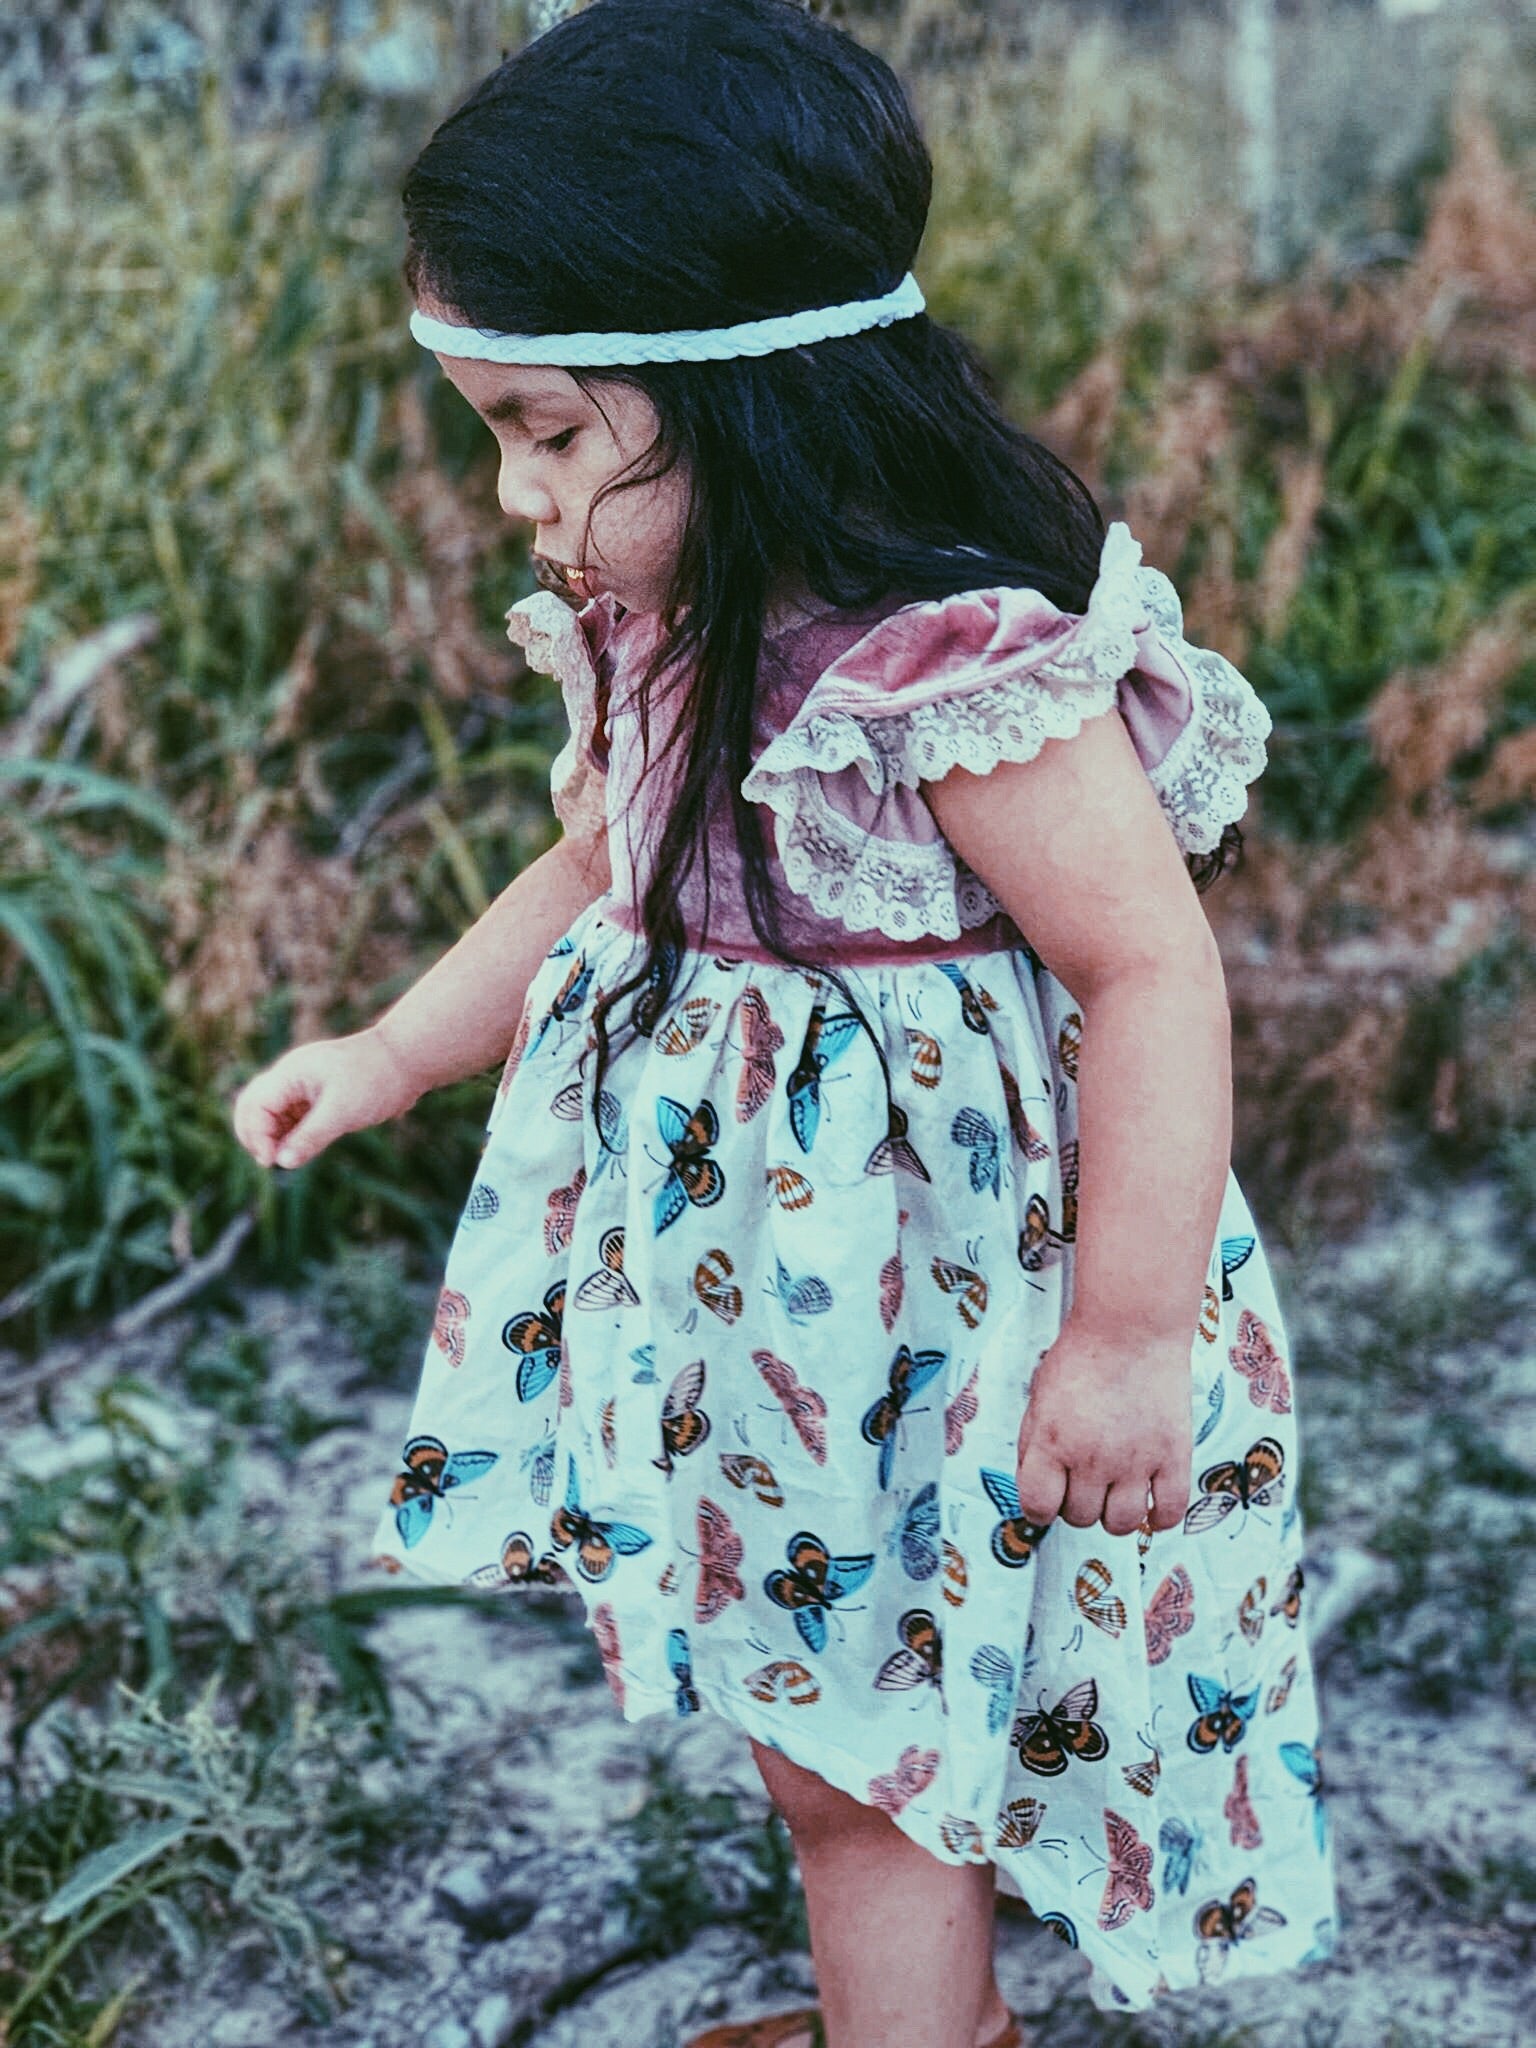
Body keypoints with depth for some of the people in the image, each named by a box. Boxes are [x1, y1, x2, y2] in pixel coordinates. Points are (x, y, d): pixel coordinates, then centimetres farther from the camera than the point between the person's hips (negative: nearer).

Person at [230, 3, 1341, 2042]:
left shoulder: (961, 664, -27)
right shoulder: (657, 634, 0)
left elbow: (1157, 971, -24)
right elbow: (598, 881, 17)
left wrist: (1132, 1333, -22)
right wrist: (389, 1055, 12)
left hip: (931, 1315, -8)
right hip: (751, 1261, 9)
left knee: (858, 1754, 7)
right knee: (821, 1722, 24)